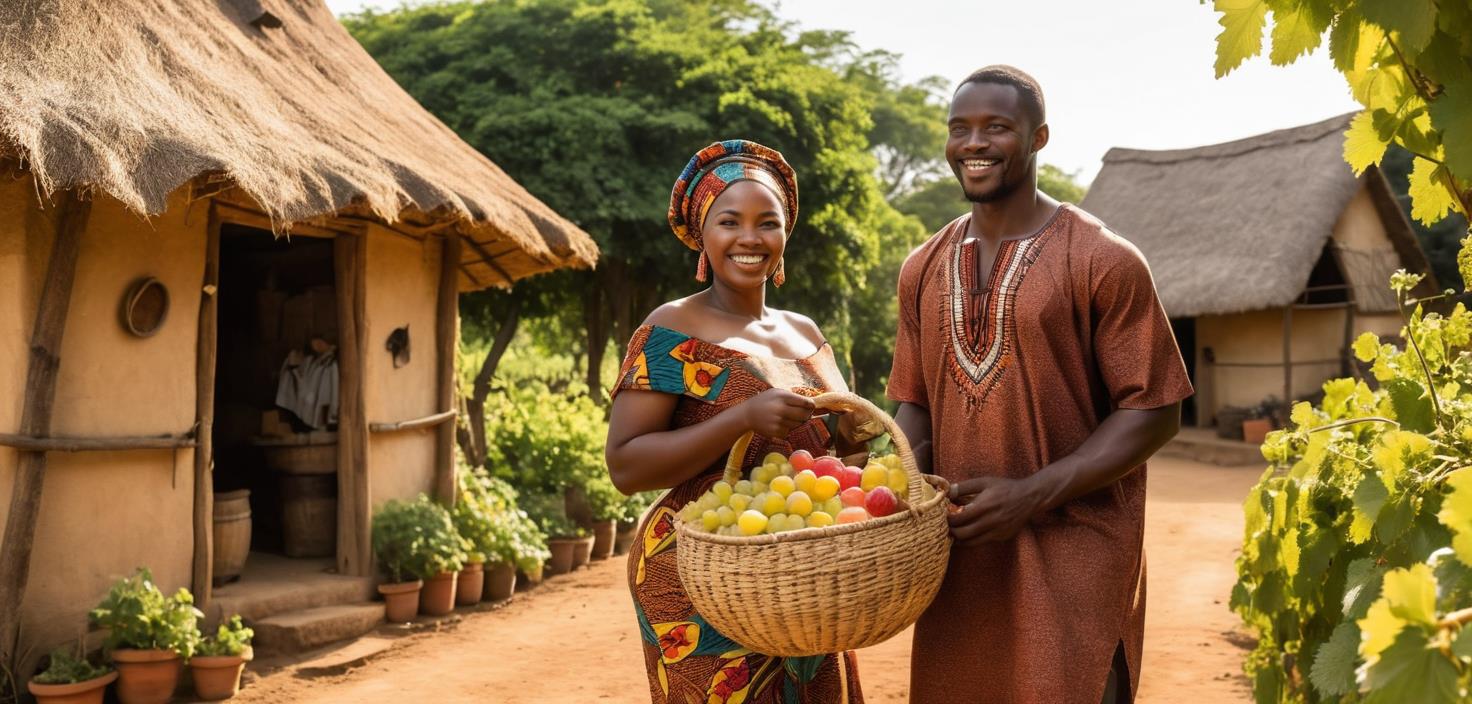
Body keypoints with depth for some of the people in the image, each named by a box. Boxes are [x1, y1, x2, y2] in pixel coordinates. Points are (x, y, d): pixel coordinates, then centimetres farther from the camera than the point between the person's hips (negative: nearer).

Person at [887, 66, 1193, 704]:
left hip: (1073, 557, -5)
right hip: (954, 553, 5)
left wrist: (1032, 494, -17)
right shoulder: (922, 269, 8)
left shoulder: (1103, 261, -8)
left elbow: (1154, 411, -8)